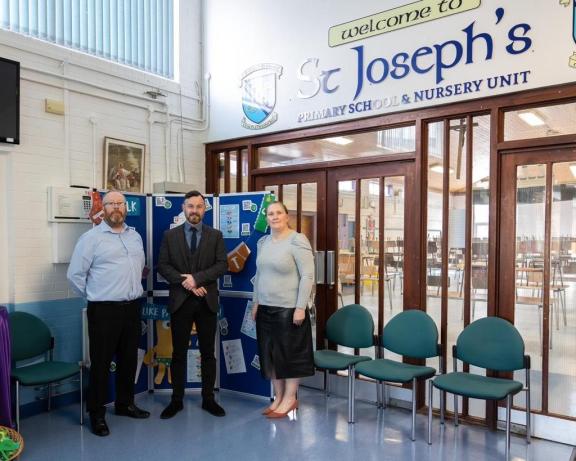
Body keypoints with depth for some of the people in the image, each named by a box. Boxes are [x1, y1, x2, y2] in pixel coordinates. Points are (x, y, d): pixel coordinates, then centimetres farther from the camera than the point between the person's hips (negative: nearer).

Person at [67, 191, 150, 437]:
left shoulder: (135, 236, 11)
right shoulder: (91, 238, -7)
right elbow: (75, 274, -7)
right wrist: (96, 295, 0)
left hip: (133, 307, 6)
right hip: (104, 309, -5)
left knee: (129, 359, 15)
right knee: (101, 362, 2)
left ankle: (125, 403, 32)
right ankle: (97, 413, 17)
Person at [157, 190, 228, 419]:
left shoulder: (215, 235, 5)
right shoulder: (170, 235, 6)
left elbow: (222, 265, -4)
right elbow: (163, 265, -1)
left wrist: (197, 278, -16)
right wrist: (185, 283, -14)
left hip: (207, 301, 0)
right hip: (180, 301, 0)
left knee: (208, 353, 8)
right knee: (179, 353, 8)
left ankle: (208, 399, 19)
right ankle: (176, 400, 20)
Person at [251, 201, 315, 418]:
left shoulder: (297, 240, -11)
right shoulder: (263, 242, 10)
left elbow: (308, 276, -15)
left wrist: (301, 307, -18)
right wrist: (255, 302, 13)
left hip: (289, 309, -7)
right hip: (265, 309, 7)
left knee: (290, 353, 5)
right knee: (269, 353, 12)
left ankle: (290, 398, 20)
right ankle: (279, 396, 26)